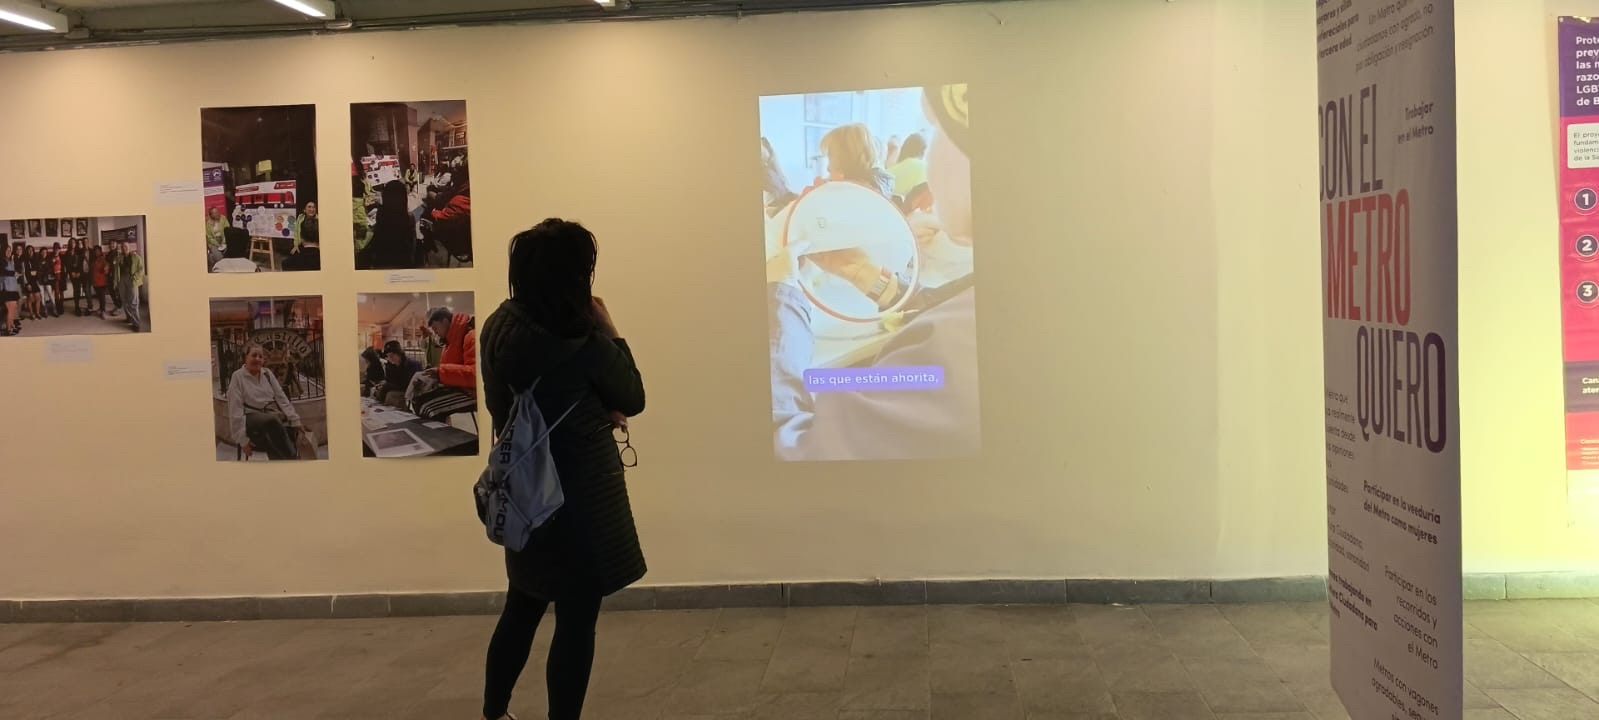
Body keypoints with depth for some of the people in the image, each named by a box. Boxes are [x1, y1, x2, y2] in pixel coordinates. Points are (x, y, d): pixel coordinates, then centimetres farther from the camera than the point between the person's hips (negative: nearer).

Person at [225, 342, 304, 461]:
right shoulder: (238, 376, -1)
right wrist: (242, 439, -14)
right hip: (251, 418, -4)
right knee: (272, 420, -38)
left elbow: (281, 398, 12)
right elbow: (235, 409, -7)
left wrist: (295, 420, -2)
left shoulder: (268, 374, 13)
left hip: (272, 414, 4)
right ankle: (292, 458, -33)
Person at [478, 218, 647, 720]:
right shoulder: (583, 341, -21)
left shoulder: (500, 326, -2)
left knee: (523, 605, 22)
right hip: (581, 494, -7)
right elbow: (633, 399, -7)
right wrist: (610, 333, -2)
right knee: (576, 619, 4)